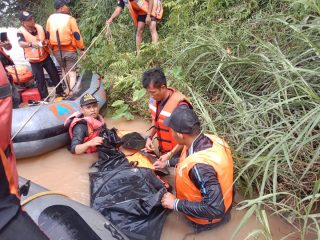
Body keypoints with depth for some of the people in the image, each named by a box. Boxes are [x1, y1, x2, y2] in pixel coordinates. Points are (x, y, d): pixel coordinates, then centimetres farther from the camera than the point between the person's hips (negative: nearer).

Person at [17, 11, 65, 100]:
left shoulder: (39, 27, -2)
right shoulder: (21, 32, -16)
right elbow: (21, 43, -32)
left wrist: (46, 42, -14)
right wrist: (31, 44, -52)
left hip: (45, 56, 4)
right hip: (34, 60, -4)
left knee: (54, 74, 10)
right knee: (40, 79, 3)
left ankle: (59, 91, 26)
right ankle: (44, 97, 15)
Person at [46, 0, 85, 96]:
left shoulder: (50, 18, 3)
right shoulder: (70, 19, -12)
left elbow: (48, 35, 9)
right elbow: (77, 35, -12)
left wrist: (52, 47, 20)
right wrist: (82, 48, -1)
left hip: (57, 50, 5)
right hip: (70, 50, -4)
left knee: (64, 69, 23)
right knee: (72, 71, 6)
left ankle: (69, 89, 26)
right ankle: (71, 91, -3)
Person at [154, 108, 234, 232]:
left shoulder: (200, 166, -44)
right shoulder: (208, 139, -18)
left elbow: (215, 209, -39)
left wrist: (176, 204, -31)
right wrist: (168, 163, 13)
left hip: (206, 218, -7)